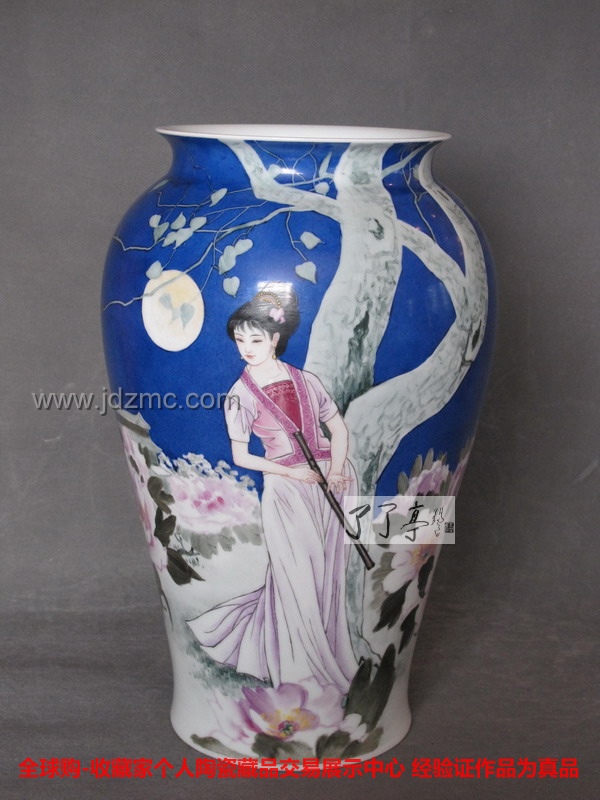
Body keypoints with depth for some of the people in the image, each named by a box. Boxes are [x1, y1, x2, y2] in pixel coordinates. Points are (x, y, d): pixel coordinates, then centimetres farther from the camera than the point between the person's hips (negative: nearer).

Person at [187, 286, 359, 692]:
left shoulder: (305, 380, 4)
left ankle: (330, 654, 26)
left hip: (334, 480, 3)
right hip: (286, 489, -3)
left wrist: (336, 469, -9)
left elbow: (338, 425, 8)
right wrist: (293, 473, -11)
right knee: (297, 578, 0)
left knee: (331, 575, 8)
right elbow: (241, 457, -2)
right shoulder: (241, 395, -3)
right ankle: (301, 665, 19)